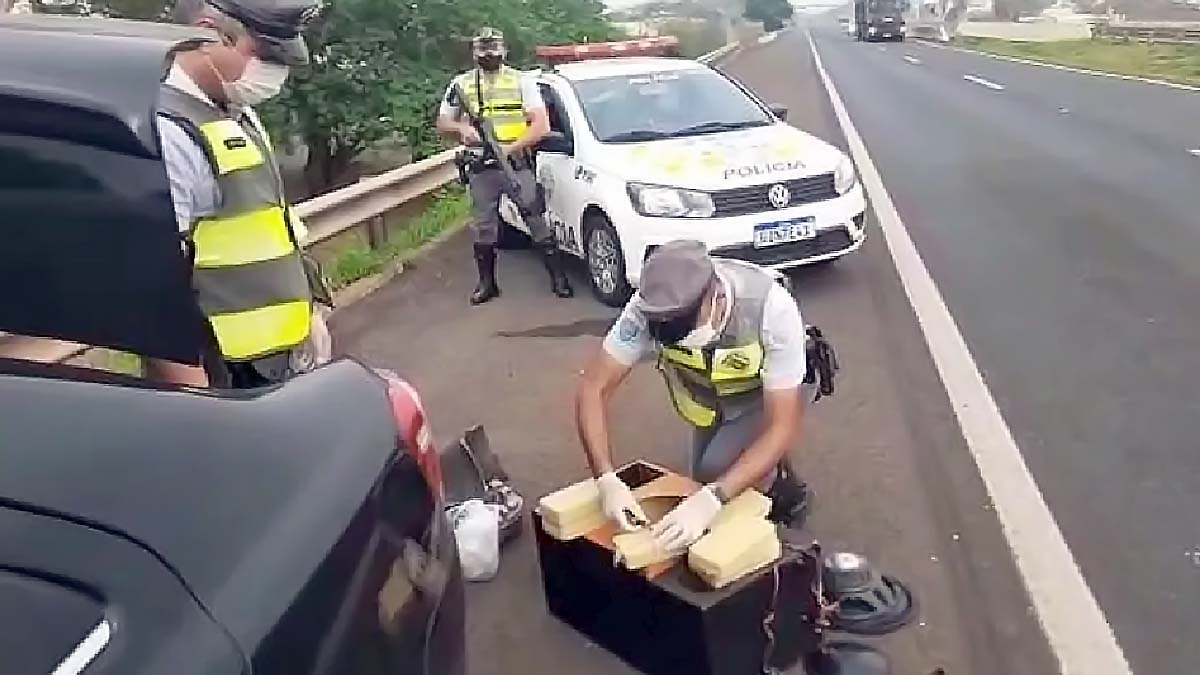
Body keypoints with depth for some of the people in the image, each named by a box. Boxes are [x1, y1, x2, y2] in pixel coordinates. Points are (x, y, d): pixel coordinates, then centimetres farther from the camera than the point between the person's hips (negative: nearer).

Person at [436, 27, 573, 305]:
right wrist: (462, 128, -10)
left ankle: (558, 278, 7)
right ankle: (487, 283, 19)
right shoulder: (461, 83, 8)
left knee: (537, 221, -1)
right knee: (484, 226, 8)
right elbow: (442, 123, 14)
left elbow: (541, 125, -7)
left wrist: (512, 147, -20)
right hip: (481, 168, 2)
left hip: (518, 164, -2)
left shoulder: (522, 81, 1)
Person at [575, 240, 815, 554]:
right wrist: (607, 480, -41)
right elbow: (593, 388, -28)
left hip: (771, 389, -3)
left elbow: (782, 426, -38)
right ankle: (770, 477, 32)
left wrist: (711, 498, -49)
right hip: (711, 390, 4)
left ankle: (775, 482, 6)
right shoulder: (650, 305, -33)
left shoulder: (772, 307, -40)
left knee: (717, 469, -23)